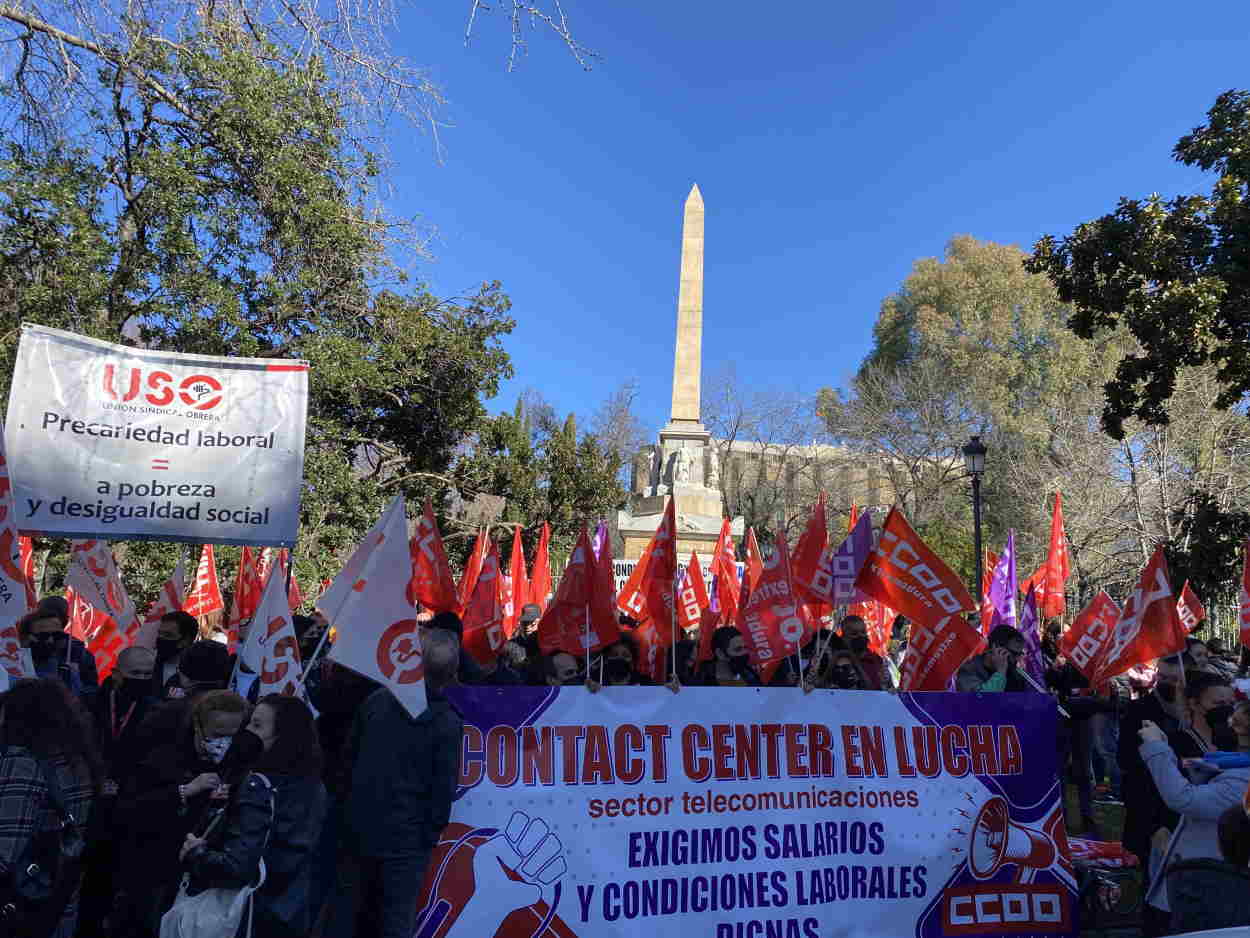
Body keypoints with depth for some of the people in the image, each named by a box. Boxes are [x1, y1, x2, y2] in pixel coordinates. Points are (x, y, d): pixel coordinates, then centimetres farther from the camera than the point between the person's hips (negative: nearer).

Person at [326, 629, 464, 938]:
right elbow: (443, 789, -12)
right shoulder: (448, 723, -15)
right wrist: (431, 836, 2)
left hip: (358, 827, 4)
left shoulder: (377, 700, -4)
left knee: (345, 912, 19)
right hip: (407, 839, -3)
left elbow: (348, 757, 6)